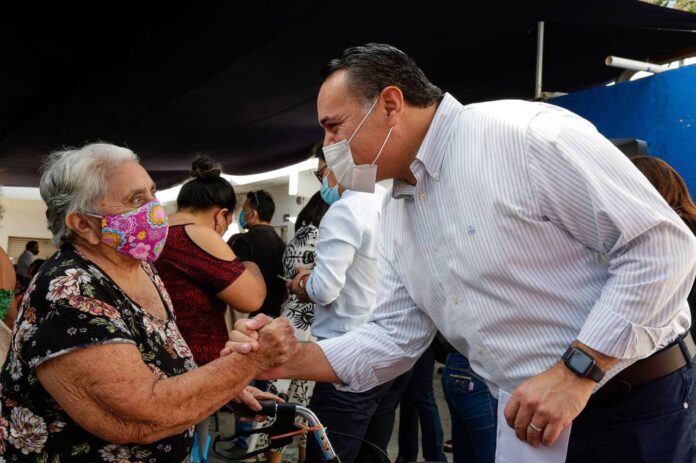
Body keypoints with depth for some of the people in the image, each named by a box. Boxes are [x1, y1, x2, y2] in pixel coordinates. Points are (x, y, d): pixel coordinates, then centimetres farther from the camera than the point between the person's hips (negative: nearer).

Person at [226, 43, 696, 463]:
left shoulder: (527, 134, -19)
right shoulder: (396, 213, 6)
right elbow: (395, 336, 7)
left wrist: (575, 371, -22)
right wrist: (293, 360, -6)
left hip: (633, 408, -7)